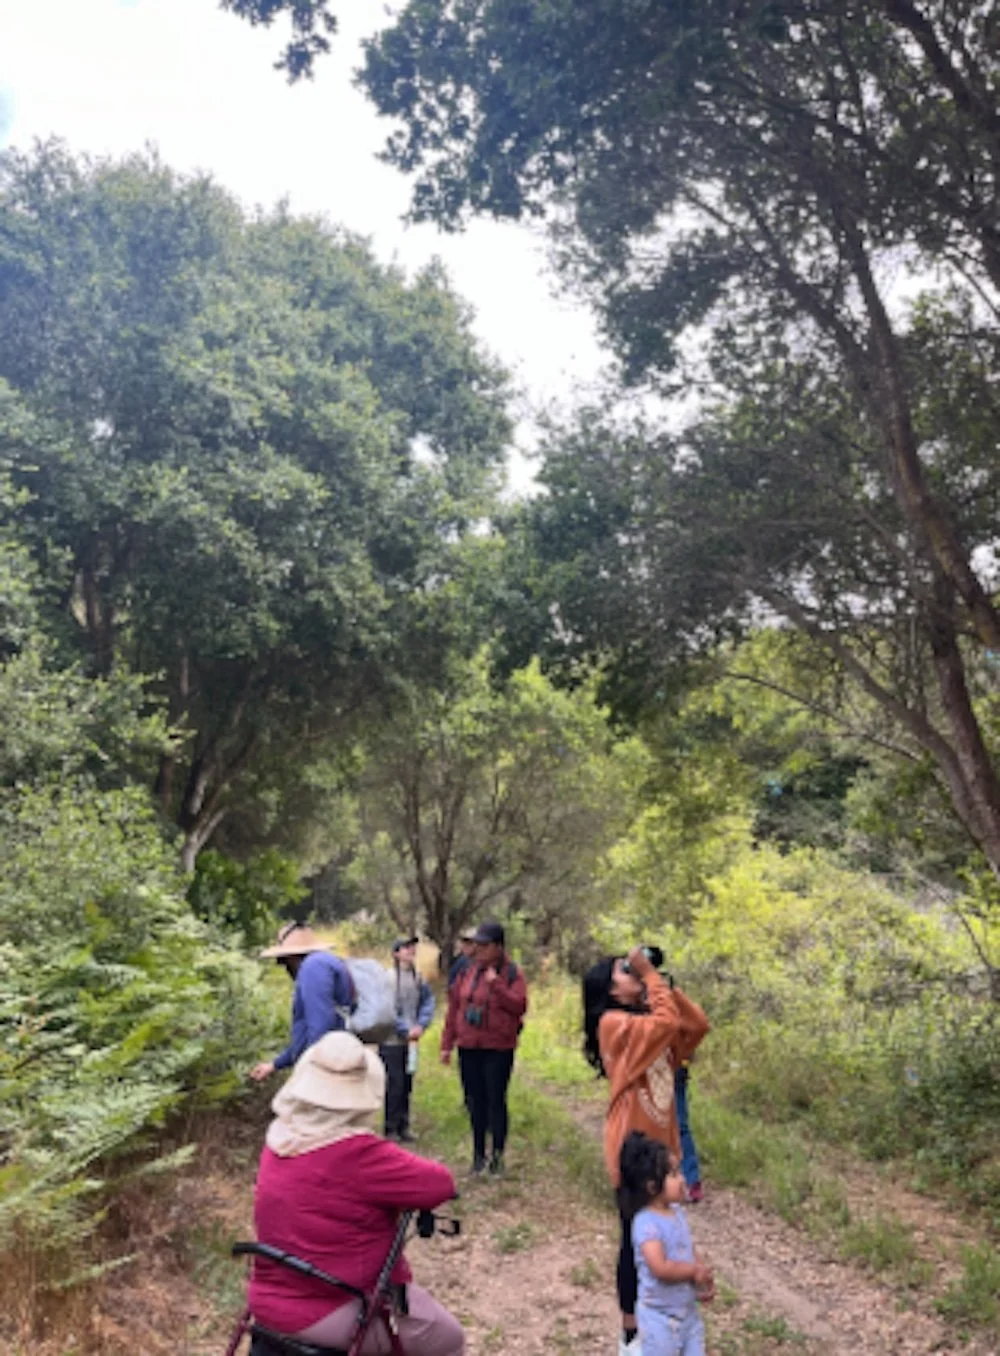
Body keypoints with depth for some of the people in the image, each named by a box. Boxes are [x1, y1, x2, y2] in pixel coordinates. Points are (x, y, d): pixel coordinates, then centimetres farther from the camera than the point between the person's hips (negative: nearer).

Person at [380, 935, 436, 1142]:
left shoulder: (418, 978, 4)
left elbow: (428, 1002, 8)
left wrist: (421, 1025, -7)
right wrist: (405, 1030, -14)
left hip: (411, 1040, 5)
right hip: (392, 1041, -5)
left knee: (407, 1084, 12)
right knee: (394, 1084, -2)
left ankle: (403, 1127, 23)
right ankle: (391, 1129, 12)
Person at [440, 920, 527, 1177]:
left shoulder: (511, 973, -6)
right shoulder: (468, 972, 4)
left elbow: (519, 1006, -17)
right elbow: (454, 1008, 8)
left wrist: (496, 984, -24)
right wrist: (447, 1044, 7)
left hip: (498, 1049, -4)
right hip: (469, 1048, 4)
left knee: (496, 1101, 2)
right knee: (475, 1102, 12)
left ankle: (497, 1156, 15)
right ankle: (478, 1155, 25)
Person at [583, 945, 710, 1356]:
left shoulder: (645, 1021, 9)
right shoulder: (614, 1024, -17)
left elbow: (697, 1025, 3)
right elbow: (668, 1022, -31)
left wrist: (664, 983, -4)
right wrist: (650, 974, -21)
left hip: (660, 1144, 8)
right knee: (636, 1241, 5)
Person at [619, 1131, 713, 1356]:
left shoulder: (677, 1212, 1)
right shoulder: (646, 1223, -27)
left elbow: (690, 1249, 9)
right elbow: (660, 1268, -34)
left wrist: (704, 1278, -8)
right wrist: (695, 1271, -21)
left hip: (688, 1310, 8)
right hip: (659, 1315, -8)